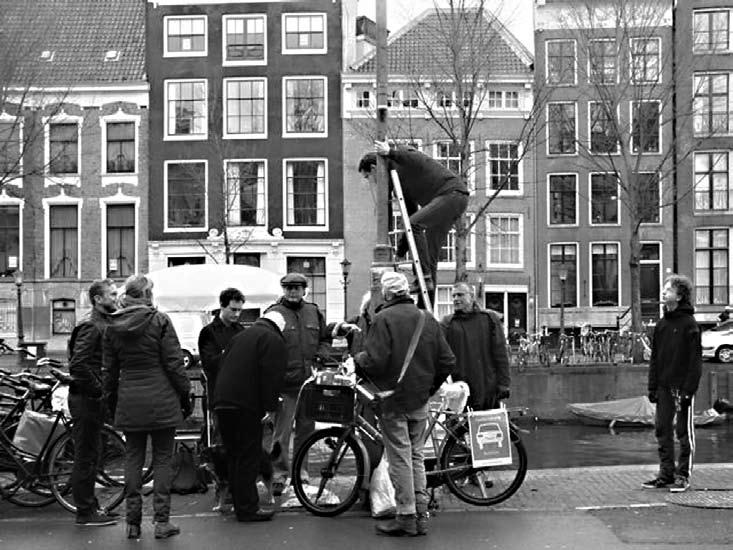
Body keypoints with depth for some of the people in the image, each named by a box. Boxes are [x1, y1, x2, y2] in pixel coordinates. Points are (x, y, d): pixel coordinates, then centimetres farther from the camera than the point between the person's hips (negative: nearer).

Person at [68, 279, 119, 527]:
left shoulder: (102, 324, 15)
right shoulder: (90, 326, -16)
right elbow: (78, 366, -25)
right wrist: (98, 390, -19)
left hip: (94, 398, 10)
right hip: (86, 398, -10)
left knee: (91, 454, 15)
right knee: (85, 456, -3)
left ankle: (90, 506, 23)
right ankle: (85, 512, 3)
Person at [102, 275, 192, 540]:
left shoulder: (113, 326, 5)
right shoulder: (159, 321, -8)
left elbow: (109, 369, 11)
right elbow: (174, 364, -8)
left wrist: (111, 400, 20)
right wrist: (185, 394, 2)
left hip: (129, 401, 4)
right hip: (161, 399, -4)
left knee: (133, 459, 10)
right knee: (162, 459, 4)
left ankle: (133, 522, 13)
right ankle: (162, 521, 4)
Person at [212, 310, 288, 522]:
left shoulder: (240, 336, 25)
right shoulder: (274, 341, -1)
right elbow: (272, 376, -13)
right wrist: (270, 407, -11)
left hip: (222, 401, 8)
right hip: (246, 405, -8)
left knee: (234, 455, 15)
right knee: (249, 457, -3)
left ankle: (239, 503, 22)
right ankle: (248, 508, -3)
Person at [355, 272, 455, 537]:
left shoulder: (384, 319, -12)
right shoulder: (428, 319, 6)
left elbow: (374, 362, -21)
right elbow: (448, 362, 5)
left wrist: (357, 358, -1)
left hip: (393, 400, -6)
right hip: (420, 400, 6)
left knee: (400, 459, 0)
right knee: (416, 456, 15)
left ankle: (406, 517, 4)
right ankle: (421, 515, 17)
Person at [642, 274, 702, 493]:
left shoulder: (689, 324, -8)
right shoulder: (661, 324, 11)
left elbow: (695, 360, -11)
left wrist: (689, 389, -17)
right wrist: (652, 387, 8)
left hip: (682, 387, -6)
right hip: (664, 387, 6)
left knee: (684, 432, 2)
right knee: (662, 430, 8)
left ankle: (683, 476, 8)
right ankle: (666, 474, 16)